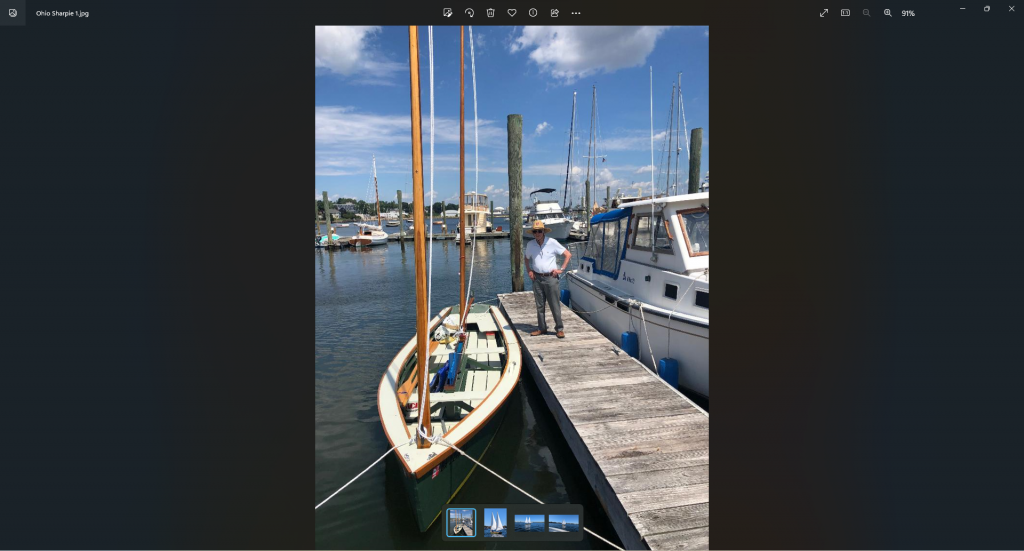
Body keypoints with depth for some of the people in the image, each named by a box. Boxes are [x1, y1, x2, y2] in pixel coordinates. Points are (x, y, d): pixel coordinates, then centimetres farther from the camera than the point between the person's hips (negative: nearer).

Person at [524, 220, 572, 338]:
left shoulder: (552, 242, -6)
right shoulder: (530, 245, 4)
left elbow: (568, 254, -2)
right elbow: (526, 258, 24)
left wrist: (561, 269, -6)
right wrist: (529, 271, 10)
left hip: (550, 277, -3)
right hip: (537, 278, 4)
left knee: (555, 305, -1)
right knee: (539, 305, 9)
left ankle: (559, 329, 8)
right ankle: (541, 328, 20)